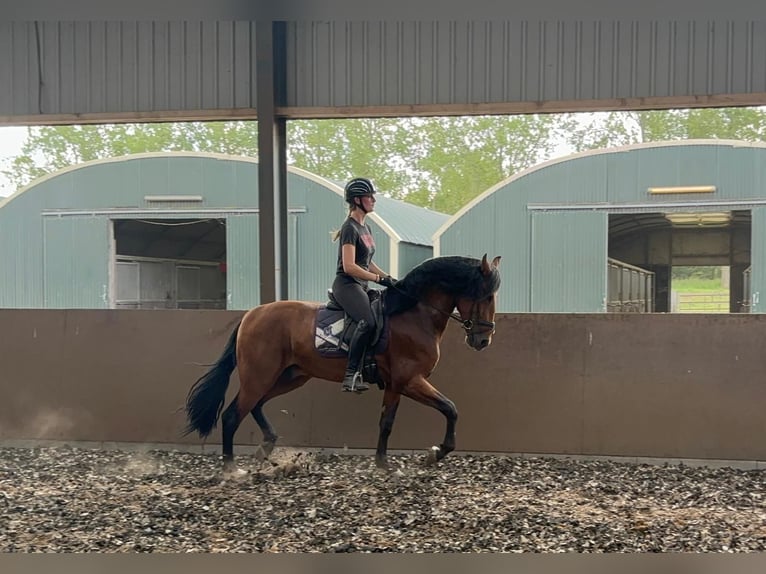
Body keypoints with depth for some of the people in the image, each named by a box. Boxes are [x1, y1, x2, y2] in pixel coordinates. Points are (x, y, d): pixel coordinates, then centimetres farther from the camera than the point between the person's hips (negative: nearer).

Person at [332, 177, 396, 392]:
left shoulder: (366, 227, 17)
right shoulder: (350, 228, -11)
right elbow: (349, 266, -20)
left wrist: (388, 277, 12)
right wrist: (379, 278, -18)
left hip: (361, 286, 10)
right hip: (346, 285, -10)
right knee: (368, 322, -31)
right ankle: (351, 375, -30)